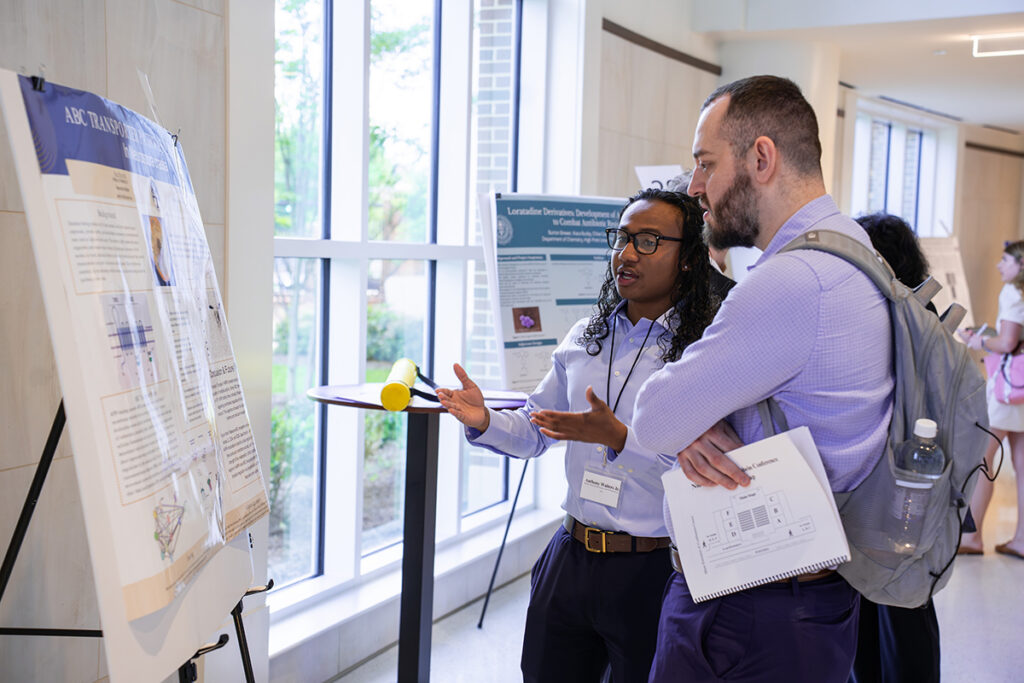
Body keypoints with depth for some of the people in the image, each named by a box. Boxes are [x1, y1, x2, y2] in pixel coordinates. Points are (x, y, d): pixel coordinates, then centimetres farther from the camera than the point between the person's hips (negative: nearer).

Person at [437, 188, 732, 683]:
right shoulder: (583, 338, 8)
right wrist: (484, 422, -5)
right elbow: (534, 431, 14)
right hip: (570, 559, 6)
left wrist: (620, 438, -29)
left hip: (653, 571, -5)